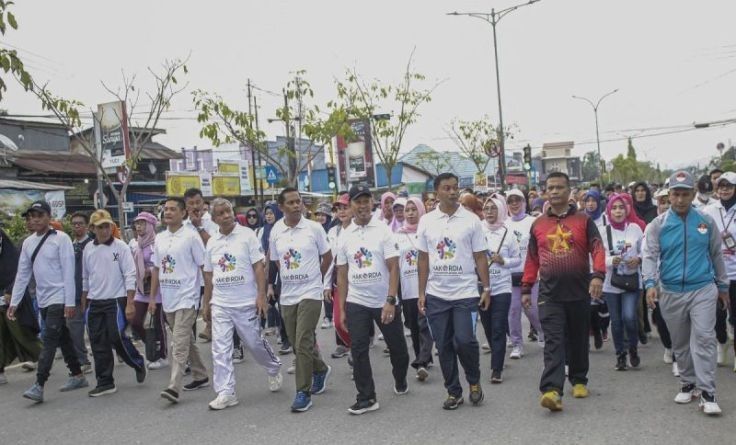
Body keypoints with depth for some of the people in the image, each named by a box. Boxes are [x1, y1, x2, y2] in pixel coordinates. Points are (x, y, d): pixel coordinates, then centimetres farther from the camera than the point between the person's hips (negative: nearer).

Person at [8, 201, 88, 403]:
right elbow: (22, 274, 12)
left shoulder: (61, 239, -10)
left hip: (59, 299, -7)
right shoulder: (28, 243, 9)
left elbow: (68, 272, -13)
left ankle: (39, 385, -11)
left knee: (49, 340, -10)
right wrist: (14, 302, 8)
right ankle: (77, 376, 25)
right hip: (42, 300, 7)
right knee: (62, 338, 14)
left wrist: (70, 302, -17)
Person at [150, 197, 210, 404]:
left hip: (186, 298, -7)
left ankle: (174, 387, -15)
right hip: (168, 299, 7)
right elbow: (156, 269, 15)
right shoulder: (159, 238, 10)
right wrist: (152, 297, 13)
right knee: (187, 341, 16)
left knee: (179, 343, -12)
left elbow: (204, 267, -6)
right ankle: (200, 376, 29)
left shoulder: (191, 236, -8)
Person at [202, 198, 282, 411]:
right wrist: (206, 303, 15)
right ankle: (225, 393, 6)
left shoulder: (247, 235, -5)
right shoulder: (212, 242, 8)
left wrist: (261, 295, -15)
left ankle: (274, 370, 34)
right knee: (220, 349, -1)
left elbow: (259, 267, -8)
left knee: (255, 343, 6)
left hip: (246, 302, -4)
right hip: (220, 304, 4)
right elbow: (209, 275, 15)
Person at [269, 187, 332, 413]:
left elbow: (327, 257, 5)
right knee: (298, 343, 13)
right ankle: (320, 369, 40)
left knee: (303, 343, -11)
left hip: (310, 293, -4)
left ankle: (303, 393, -2)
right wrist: (292, 277, 12)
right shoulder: (275, 231, 2)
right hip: (287, 295, 4)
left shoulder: (314, 228, -6)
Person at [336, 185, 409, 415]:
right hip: (356, 303, 2)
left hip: (385, 301, -2)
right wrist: (341, 308, 3)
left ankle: (400, 380, 38)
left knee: (397, 346, 11)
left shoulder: (383, 231, -5)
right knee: (358, 350, -3)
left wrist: (390, 301, -18)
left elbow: (393, 268, -9)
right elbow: (342, 275, 7)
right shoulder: (345, 237, 3)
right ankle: (366, 397, 6)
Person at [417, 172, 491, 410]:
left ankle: (474, 382, 17)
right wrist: (421, 293, 3)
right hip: (436, 295, 2)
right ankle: (453, 391, 19)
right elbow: (423, 259, 7)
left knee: (465, 341, -9)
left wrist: (486, 288, -4)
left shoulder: (471, 220, -2)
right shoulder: (426, 221, 3)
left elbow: (480, 257, 1)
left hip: (465, 293, -2)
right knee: (444, 346, 6)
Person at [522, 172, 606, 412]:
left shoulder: (583, 220, 3)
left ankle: (579, 380, 30)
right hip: (550, 295, 0)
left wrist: (598, 275, -22)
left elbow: (597, 249, -6)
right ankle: (552, 390, -17)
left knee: (578, 340, 13)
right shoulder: (538, 224, 9)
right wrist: (526, 288, 10)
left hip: (579, 292, 0)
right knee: (553, 343, -8)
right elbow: (532, 259, 12)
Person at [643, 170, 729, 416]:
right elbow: (650, 255, -8)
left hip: (703, 290, -1)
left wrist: (723, 286, 17)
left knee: (704, 338, -11)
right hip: (671, 293, 1)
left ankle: (707, 392, -8)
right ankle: (688, 384, 29)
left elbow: (717, 255, 12)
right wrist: (650, 283, -23)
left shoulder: (706, 221, 3)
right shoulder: (658, 225, -1)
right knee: (680, 343, 12)